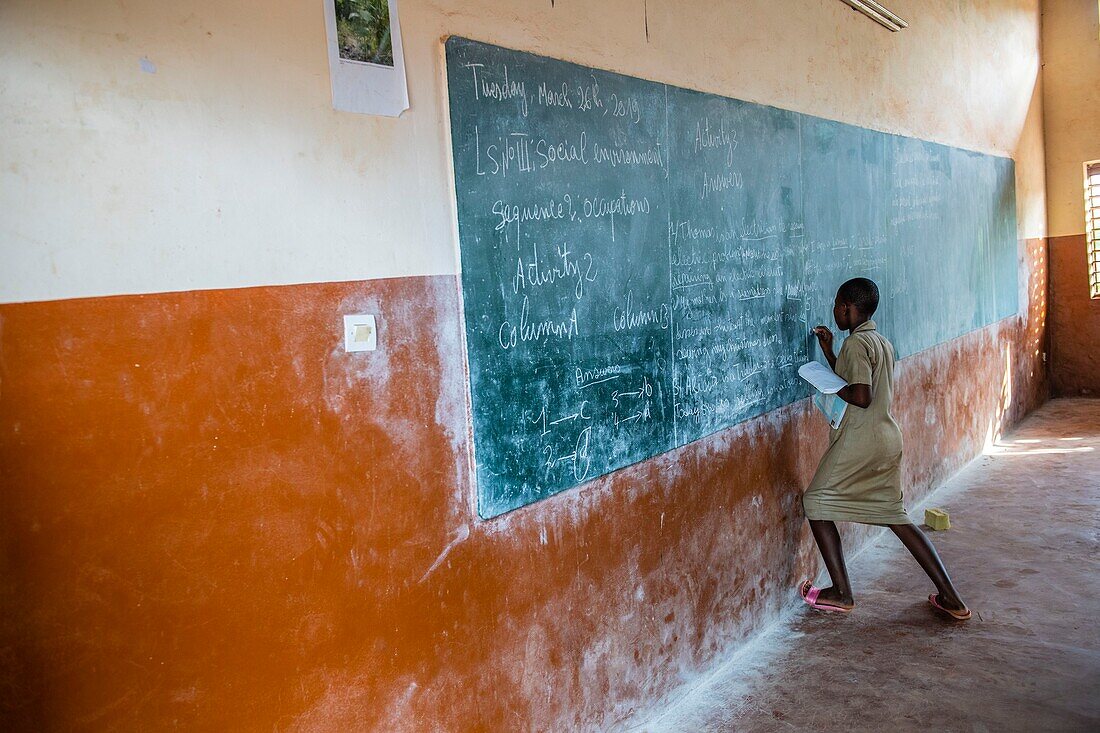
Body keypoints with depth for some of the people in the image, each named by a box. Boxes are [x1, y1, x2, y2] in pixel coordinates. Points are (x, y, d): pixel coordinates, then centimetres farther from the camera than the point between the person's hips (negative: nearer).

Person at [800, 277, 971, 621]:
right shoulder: (883, 342, 15)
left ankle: (841, 593, 8)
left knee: (816, 502, 5)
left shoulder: (856, 343, -14)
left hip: (859, 442, -9)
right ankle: (950, 598, 13)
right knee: (895, 515, 14)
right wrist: (828, 349, 22)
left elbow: (860, 396, -25)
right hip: (888, 440, 9)